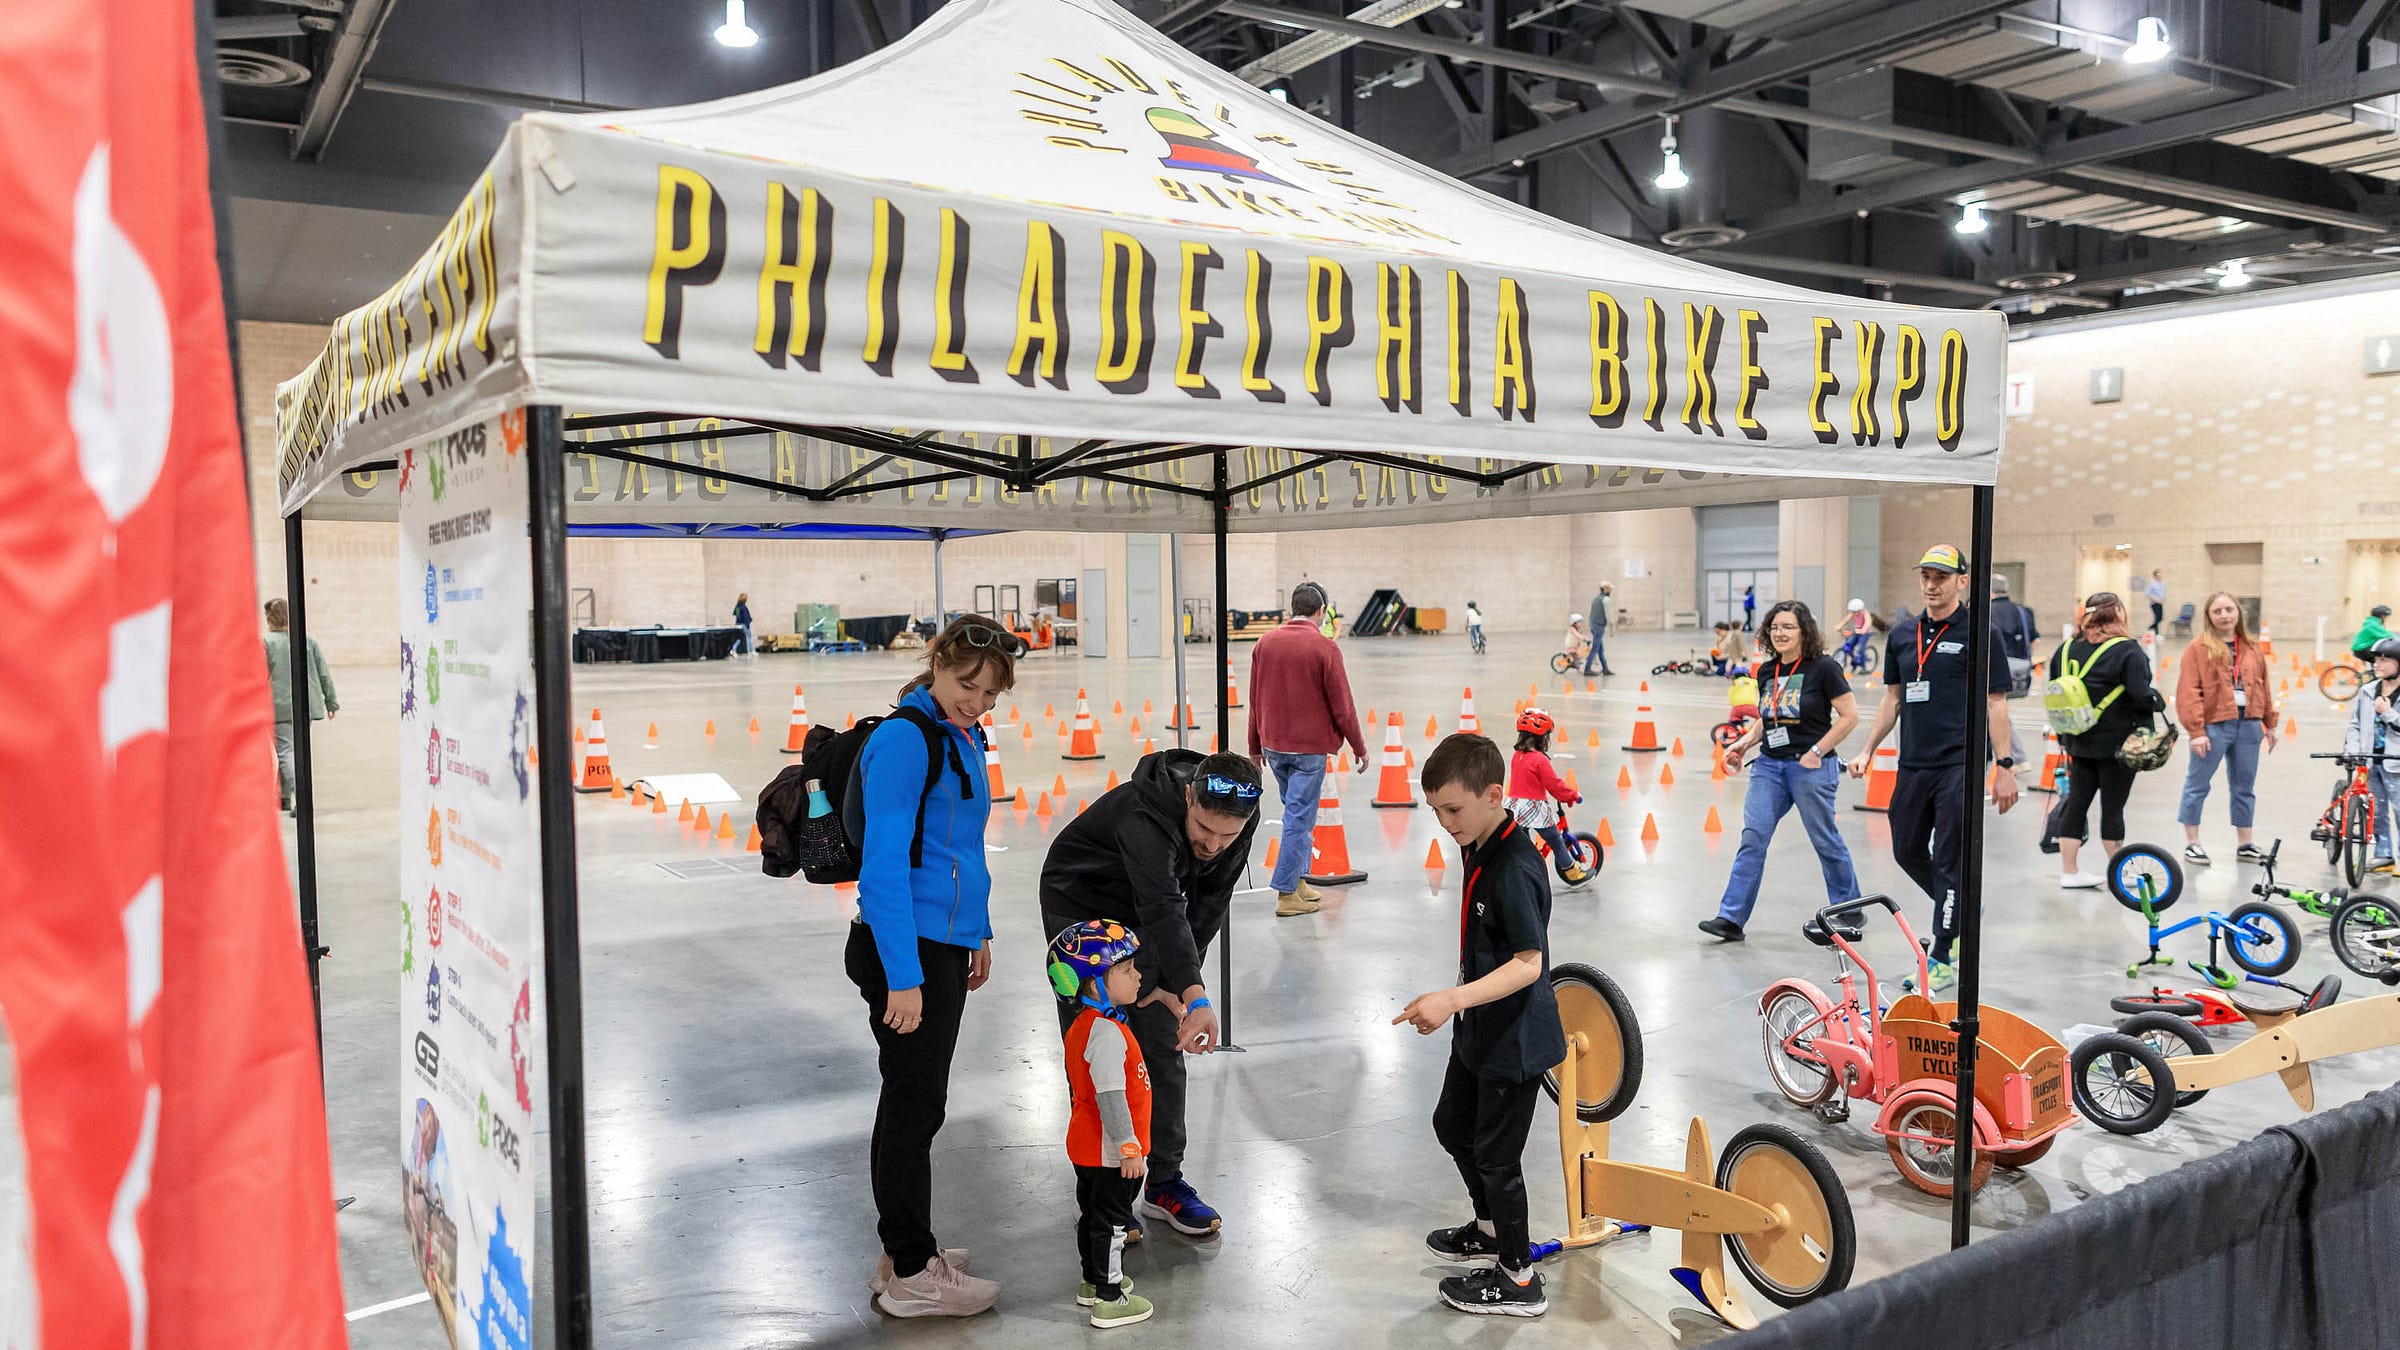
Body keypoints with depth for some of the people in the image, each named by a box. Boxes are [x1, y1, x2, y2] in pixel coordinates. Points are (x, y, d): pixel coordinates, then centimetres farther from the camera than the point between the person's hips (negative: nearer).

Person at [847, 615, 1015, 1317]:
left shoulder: (962, 738, 12)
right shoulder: (904, 738, -17)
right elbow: (884, 863, -22)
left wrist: (978, 931, 22)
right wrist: (903, 976, -24)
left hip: (945, 943, 9)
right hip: (906, 949, -9)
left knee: (911, 1102, 17)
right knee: (915, 1106, 1)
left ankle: (905, 1252, 30)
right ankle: (912, 1275, 14)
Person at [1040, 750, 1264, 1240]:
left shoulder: (1240, 822, -21)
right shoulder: (1143, 813, -40)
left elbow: (1209, 906, -10)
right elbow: (1162, 908, -53)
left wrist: (1171, 982, -17)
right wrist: (1195, 995, -64)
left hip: (1144, 919, 5)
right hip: (1080, 910, -5)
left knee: (1164, 1048, 4)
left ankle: (1164, 1182, 17)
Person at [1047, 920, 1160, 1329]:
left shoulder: (1084, 1024, 5)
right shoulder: (1106, 1034, -28)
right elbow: (1111, 1097, -29)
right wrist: (1129, 1147, -24)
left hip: (1087, 1148, 10)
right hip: (1110, 1153, -10)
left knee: (1091, 1213, 22)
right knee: (1110, 1222, 1)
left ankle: (1094, 1281, 38)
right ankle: (1110, 1301, 11)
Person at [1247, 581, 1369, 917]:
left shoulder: (1265, 644, 4)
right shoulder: (1324, 648, -12)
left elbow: (1255, 700, 10)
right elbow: (1341, 704, -9)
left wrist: (1256, 746, 19)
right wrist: (1359, 747, 1)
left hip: (1274, 746, 6)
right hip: (1309, 749, -5)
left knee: (1296, 811, 20)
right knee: (1300, 819, -1)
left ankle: (1298, 879, 22)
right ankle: (1287, 894, 1)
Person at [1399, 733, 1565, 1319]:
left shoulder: (1514, 869, -28)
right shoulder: (1479, 850, 2)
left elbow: (1528, 963, -31)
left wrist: (1452, 1000, -38)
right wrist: (1458, 1005, 23)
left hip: (1516, 1040, -10)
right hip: (1480, 1029, 10)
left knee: (1495, 1155, 4)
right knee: (1452, 1124, 24)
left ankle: (1518, 1280, 22)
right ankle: (1492, 1229, 46)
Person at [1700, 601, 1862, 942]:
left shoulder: (1824, 668, -8)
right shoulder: (1766, 672, 11)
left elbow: (1849, 716, -8)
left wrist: (1817, 752, -13)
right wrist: (1744, 743, 6)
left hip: (1810, 767, -5)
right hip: (1769, 765, 5)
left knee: (1825, 840, 6)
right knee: (1753, 837, -3)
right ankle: (1731, 918, -5)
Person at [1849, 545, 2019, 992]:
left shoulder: (1979, 635, -4)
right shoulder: (1901, 635, 11)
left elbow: (1996, 703, -4)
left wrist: (2005, 767, -8)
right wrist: (1867, 750, 11)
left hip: (1960, 764, -6)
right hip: (1912, 765, 6)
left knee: (1949, 861, -3)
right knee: (1907, 852, 13)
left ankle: (1941, 958, 7)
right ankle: (1960, 908, 38)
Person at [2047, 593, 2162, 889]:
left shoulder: (2066, 648, 4)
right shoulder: (2127, 651, -13)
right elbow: (2141, 696, -19)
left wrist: (2063, 737, 18)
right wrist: (2160, 702, 3)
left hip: (2079, 743, 5)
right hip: (2117, 743, -5)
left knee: (2076, 803, 8)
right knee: (2113, 807, 4)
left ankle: (2069, 870, 10)